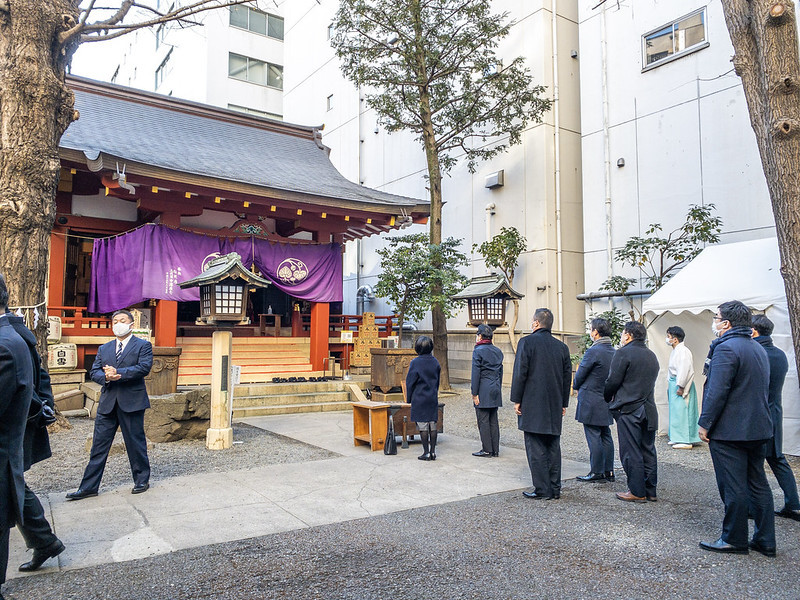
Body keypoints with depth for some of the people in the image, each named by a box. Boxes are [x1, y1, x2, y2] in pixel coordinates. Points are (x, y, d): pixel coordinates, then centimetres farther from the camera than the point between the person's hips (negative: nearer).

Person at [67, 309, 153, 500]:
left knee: (136, 443, 4)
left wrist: (119, 373, -20)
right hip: (107, 403, 5)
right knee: (99, 445, 7)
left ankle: (142, 480, 20)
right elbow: (94, 372, 7)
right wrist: (106, 377, -14)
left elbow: (144, 367, -13)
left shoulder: (143, 346, 1)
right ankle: (89, 486, 14)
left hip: (132, 402, -4)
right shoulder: (104, 349, 16)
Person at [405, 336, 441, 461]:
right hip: (433, 398, 5)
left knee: (423, 426, 1)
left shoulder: (415, 363, -14)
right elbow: (437, 380, 12)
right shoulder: (435, 362, 3)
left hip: (419, 399, -5)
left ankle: (426, 453, 4)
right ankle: (433, 452, 14)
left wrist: (409, 398, 2)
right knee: (433, 425, 9)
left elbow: (410, 382, -9)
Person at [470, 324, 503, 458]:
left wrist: (474, 394, -11)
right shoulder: (498, 351, 11)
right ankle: (495, 450, 17)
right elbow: (500, 372, 15)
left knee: (483, 421, 0)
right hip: (495, 391, 7)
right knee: (493, 421, 12)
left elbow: (476, 374, -14)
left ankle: (487, 450, 4)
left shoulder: (478, 351, -11)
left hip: (483, 392, -7)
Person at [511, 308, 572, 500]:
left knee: (536, 449, 0)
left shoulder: (527, 342, -8)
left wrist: (517, 400, -4)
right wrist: (563, 404, 20)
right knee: (553, 447, 12)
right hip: (554, 407, 6)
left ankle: (542, 490, 2)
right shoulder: (562, 347, 8)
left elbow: (520, 373, -11)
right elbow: (567, 377, 12)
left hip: (533, 406, -6)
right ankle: (555, 489, 18)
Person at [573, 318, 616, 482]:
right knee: (605, 436, 13)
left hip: (591, 401, -8)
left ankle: (597, 472, 4)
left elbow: (580, 374, -11)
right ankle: (608, 471, 19)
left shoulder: (593, 351, -18)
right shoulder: (613, 352, 7)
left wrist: (577, 387, 9)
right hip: (606, 400, 8)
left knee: (593, 437, -2)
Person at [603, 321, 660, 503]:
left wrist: (608, 399, 5)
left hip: (629, 410, -8)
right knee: (648, 451, 13)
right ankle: (651, 491, 19)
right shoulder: (651, 355, 14)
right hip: (649, 410, 8)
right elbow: (650, 381, 16)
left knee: (631, 452, -1)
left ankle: (637, 492, 3)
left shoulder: (624, 353, -11)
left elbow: (613, 381, -14)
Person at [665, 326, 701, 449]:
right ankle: (677, 438, 22)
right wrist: (670, 385, 20)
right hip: (674, 384, 10)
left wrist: (680, 386, -21)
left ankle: (686, 441, -3)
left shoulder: (683, 351, -16)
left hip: (680, 384, -10)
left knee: (681, 412, -7)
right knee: (676, 411, 14)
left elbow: (685, 370, -21)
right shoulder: (674, 351, 15)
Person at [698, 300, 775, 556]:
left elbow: (717, 392, -21)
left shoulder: (726, 348, -17)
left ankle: (734, 540, 9)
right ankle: (765, 540, 21)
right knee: (758, 485, 14)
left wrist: (705, 424, -14)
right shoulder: (759, 349, 14)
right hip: (759, 429, 9)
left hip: (729, 431, -9)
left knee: (733, 488, 0)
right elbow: (762, 390, 20)